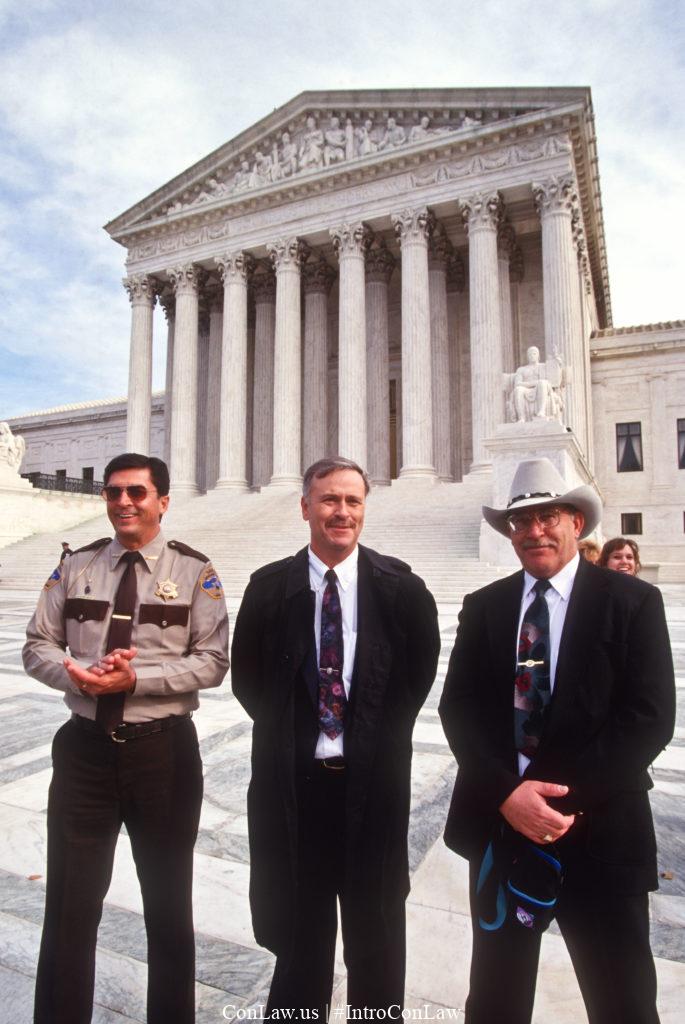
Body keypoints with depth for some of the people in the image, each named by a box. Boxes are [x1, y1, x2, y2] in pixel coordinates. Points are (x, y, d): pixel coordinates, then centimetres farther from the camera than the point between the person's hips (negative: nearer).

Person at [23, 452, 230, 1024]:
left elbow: (213, 662, -10)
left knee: (168, 904, 18)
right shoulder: (76, 568, 3)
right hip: (85, 747, 2)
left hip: (163, 749, -1)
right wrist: (76, 674, -16)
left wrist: (136, 678, -22)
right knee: (70, 903, 13)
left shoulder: (194, 572, -6)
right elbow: (37, 647, 5)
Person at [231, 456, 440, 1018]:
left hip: (373, 777, 0)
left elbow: (422, 665, 4)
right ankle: (299, 1007, 43)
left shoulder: (400, 585, -7)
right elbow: (247, 676, 5)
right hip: (294, 778, 1)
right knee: (300, 927, 20)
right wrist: (285, 731, 0)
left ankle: (377, 1008, 43)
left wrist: (386, 733, 1)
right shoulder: (269, 587, -5)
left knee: (376, 921, 20)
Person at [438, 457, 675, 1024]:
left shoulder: (633, 601, -5)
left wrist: (567, 796, -16)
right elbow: (458, 707, -2)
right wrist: (506, 792, -15)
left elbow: (650, 717, -11)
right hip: (498, 822, 3)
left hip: (598, 828, -2)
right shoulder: (483, 607, 3)